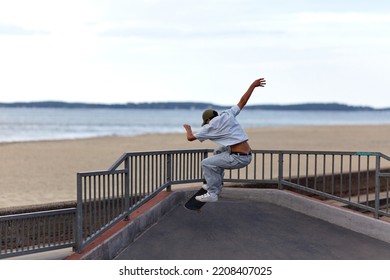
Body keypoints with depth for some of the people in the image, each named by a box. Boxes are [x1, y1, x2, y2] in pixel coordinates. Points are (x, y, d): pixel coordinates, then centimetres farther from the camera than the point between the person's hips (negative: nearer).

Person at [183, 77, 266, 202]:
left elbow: (190, 137, 6)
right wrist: (252, 85, 24)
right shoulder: (228, 114, 11)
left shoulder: (210, 126, -3)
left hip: (238, 159, -8)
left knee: (206, 163, 1)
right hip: (248, 155, 8)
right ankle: (215, 185, 34)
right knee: (218, 151, 31)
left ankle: (212, 193, 1)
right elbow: (242, 101, 16)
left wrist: (188, 129, 28)